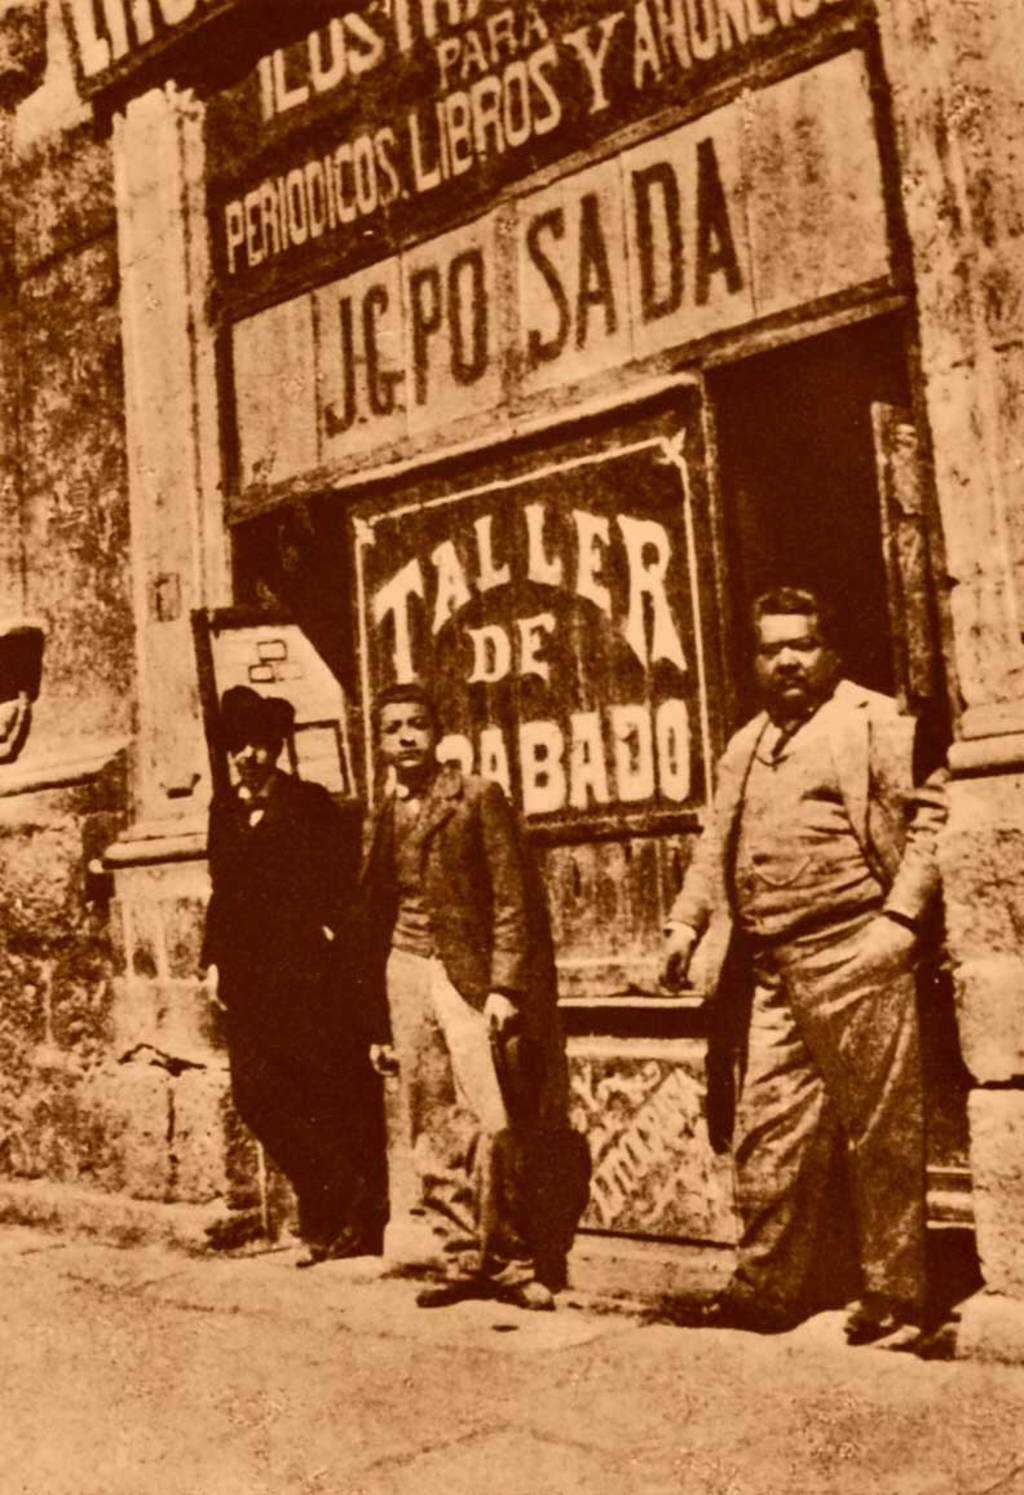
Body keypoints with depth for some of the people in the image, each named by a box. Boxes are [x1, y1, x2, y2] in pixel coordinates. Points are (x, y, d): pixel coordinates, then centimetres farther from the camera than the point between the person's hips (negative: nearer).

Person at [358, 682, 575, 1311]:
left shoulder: (479, 797, 0)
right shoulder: (381, 815, 12)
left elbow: (513, 899, -4)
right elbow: (373, 918, 15)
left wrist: (503, 986, -13)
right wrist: (376, 1023, 14)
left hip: (472, 974, -4)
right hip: (406, 976, 4)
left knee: (496, 1126, -10)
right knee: (432, 1135, 4)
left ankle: (513, 1260, 4)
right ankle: (463, 1260, 14)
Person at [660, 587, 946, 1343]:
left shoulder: (875, 721, 1)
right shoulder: (745, 747, 19)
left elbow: (930, 813, -6)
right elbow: (716, 848, 23)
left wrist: (901, 915, -14)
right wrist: (687, 920, 10)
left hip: (853, 955, -6)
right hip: (769, 969, 6)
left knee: (880, 1131, 1)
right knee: (769, 1134, 9)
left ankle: (894, 1294, 12)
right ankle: (769, 1286, 19)